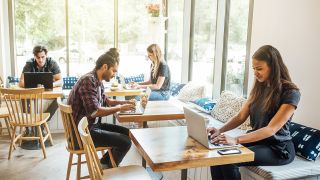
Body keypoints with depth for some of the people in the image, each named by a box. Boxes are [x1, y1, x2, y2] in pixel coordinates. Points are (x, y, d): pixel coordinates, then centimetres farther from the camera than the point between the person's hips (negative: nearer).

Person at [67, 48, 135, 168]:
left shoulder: (98, 81, 8)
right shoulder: (88, 80, -23)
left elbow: (105, 101, 23)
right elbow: (94, 112, -31)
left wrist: (124, 102, 8)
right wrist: (119, 108, -21)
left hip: (92, 124, 10)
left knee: (127, 133, 11)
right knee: (125, 142, -14)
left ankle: (105, 162, 22)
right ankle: (108, 169, 12)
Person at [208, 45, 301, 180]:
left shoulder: (290, 93, -15)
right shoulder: (259, 88, 7)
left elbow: (271, 129, -24)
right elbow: (241, 117, 4)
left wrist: (236, 140, -34)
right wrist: (220, 130, -14)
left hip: (278, 148, -6)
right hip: (255, 140, 6)